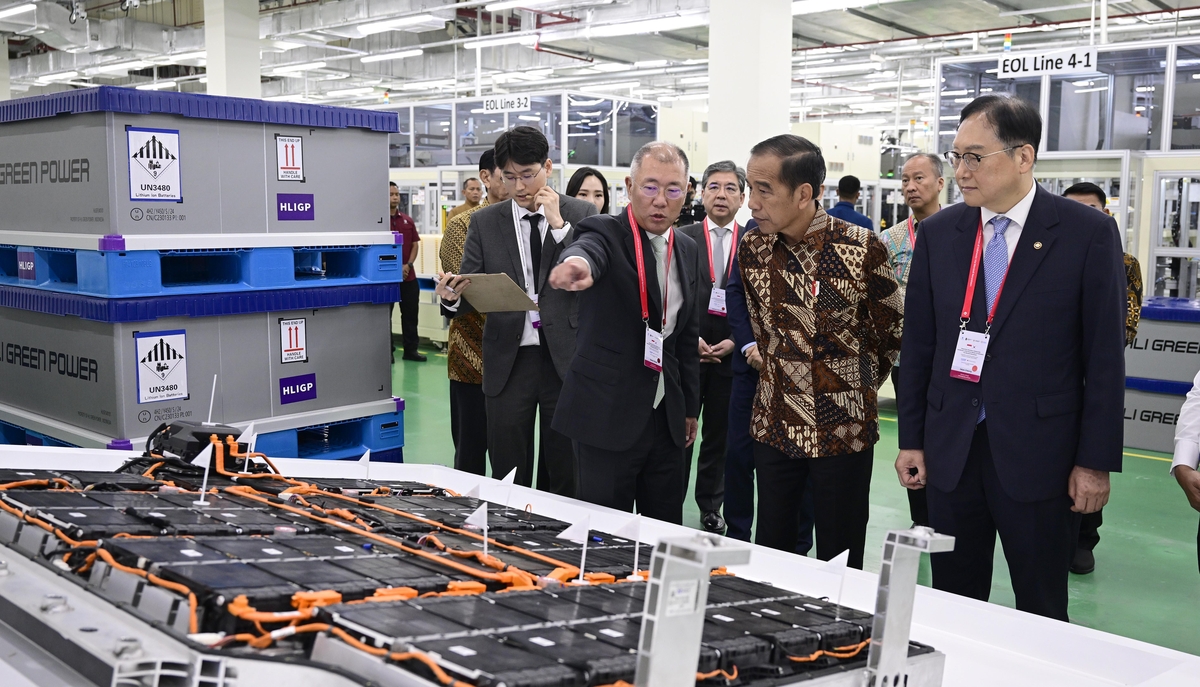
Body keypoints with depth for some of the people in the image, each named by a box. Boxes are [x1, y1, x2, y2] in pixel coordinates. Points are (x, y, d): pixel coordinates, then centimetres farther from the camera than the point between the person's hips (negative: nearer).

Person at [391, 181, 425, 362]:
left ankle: (411, 349, 18)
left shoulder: (408, 221, 9)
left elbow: (415, 244, 11)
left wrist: (408, 265, -4)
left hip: (408, 275, 5)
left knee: (411, 313, 9)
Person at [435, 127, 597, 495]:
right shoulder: (484, 222, 5)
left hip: (565, 358, -1)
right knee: (508, 477, 8)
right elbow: (471, 291, 2)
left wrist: (559, 225, -14)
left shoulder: (581, 214, 1)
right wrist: (452, 295, -20)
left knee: (565, 476, 9)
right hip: (508, 362, 1)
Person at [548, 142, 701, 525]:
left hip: (666, 418, 6)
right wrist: (577, 263, -59)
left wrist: (690, 407, 18)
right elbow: (589, 248, -36)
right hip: (608, 415, -6)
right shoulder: (606, 233, -10)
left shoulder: (687, 250, 10)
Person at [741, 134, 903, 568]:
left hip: (845, 430, -3)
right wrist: (776, 373, 12)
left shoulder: (862, 248, -14)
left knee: (840, 563, 8)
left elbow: (891, 333, 0)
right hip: (775, 426, 3)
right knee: (769, 553, 13)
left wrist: (856, 388, 8)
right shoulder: (752, 249, -2)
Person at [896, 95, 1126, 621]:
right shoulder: (938, 233, 4)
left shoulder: (1088, 233, -5)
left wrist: (1096, 461, -6)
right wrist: (911, 440, 7)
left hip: (1038, 453, -3)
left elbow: (1105, 356, -4)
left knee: (1041, 612, 9)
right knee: (952, 602, 12)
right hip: (950, 450, 3)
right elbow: (918, 345, 8)